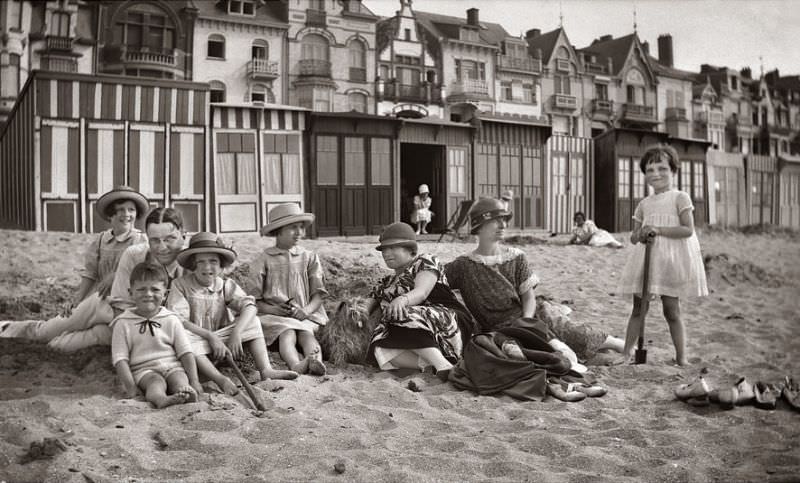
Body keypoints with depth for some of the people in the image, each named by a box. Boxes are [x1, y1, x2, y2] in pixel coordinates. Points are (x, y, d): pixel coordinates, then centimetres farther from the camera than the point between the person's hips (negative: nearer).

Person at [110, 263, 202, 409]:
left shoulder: (171, 320, 8)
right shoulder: (123, 323, 4)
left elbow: (185, 352, 5)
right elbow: (120, 359, 0)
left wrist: (194, 381, -6)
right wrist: (130, 387, -11)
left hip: (173, 366, 2)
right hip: (144, 370, -2)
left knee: (180, 381, -30)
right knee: (156, 381, -33)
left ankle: (186, 393, -60)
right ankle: (161, 399, -63)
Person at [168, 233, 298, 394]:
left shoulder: (226, 286, 2)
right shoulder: (181, 286, -7)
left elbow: (250, 306, -13)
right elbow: (179, 320, -18)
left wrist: (236, 333, -30)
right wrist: (210, 336, -26)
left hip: (221, 337, 4)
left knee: (253, 322, -10)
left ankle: (265, 370, -22)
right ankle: (221, 380, -43)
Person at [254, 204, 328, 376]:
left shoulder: (309, 258, 14)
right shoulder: (265, 260, 7)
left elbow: (318, 294, 7)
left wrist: (306, 310, -14)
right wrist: (273, 309, -16)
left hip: (305, 314, 2)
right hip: (273, 315, -2)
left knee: (306, 334, -30)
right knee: (287, 334, -32)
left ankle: (315, 362, -59)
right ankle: (297, 365, -60)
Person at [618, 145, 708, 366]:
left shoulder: (680, 198, 0)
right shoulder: (644, 204, 14)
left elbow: (688, 230, -11)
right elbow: (634, 236, 17)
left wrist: (657, 229, -18)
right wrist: (639, 235, -7)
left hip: (671, 258, -5)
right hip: (646, 257, 5)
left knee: (671, 310, -2)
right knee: (638, 307, 4)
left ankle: (681, 360, 7)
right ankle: (626, 354, 8)